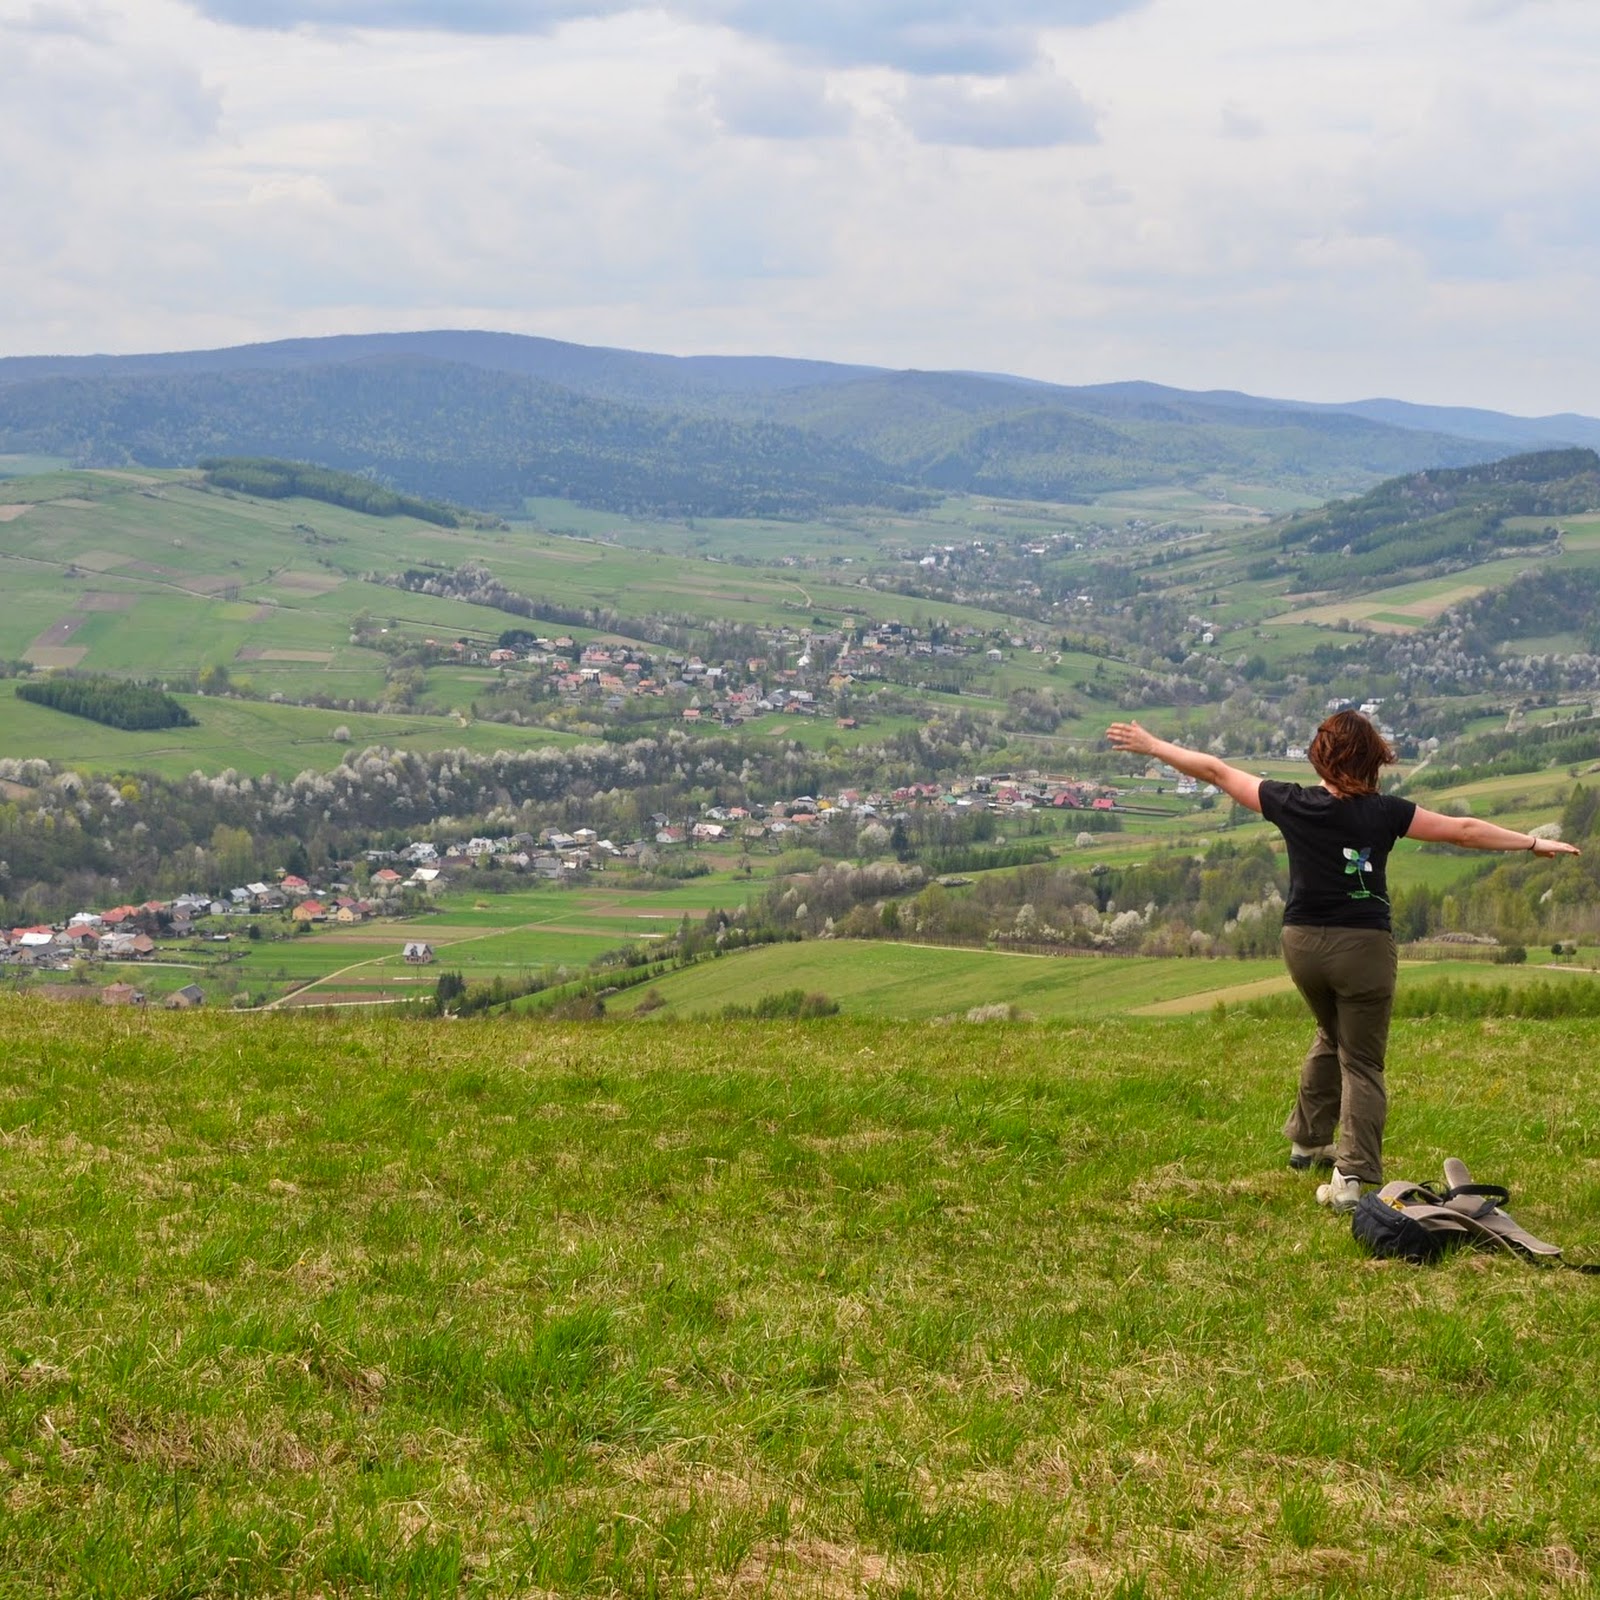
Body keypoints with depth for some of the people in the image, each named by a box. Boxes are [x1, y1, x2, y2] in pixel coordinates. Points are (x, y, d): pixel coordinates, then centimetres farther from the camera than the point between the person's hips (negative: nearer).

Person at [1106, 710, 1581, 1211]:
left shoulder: (1292, 804, -3)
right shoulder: (1383, 813, -8)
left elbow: (1215, 771, 5)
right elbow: (1462, 830, -3)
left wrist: (1153, 746, 15)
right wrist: (1535, 843, 6)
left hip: (1302, 944, 4)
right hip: (1362, 946, -4)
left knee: (1332, 1035, 29)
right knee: (1361, 1062, 3)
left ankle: (1308, 1141, 40)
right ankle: (1350, 1177, -9)